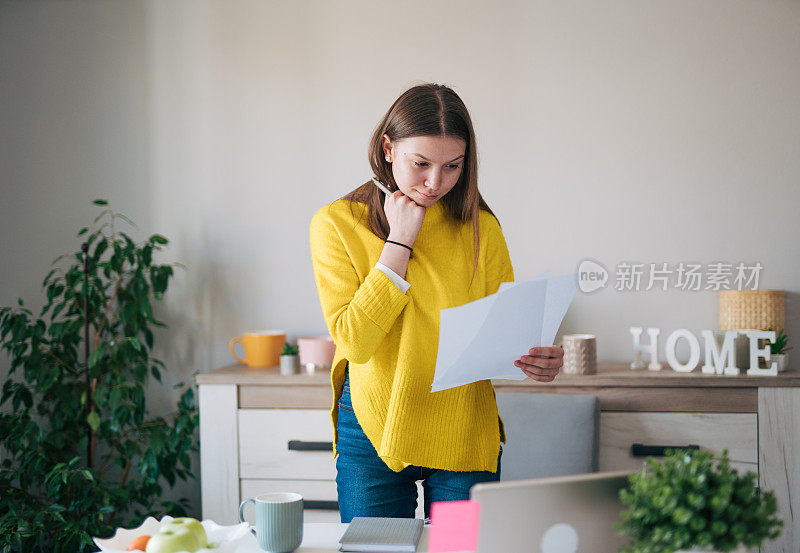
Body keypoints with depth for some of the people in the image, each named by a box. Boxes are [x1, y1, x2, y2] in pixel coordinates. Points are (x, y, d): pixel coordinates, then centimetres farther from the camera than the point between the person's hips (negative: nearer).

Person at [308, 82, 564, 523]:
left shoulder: (480, 227, 0)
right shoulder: (336, 223, -6)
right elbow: (355, 342, -16)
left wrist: (536, 360, -21)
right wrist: (400, 239, -16)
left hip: (466, 436, 2)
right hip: (372, 434, -1)